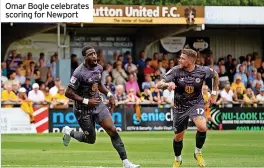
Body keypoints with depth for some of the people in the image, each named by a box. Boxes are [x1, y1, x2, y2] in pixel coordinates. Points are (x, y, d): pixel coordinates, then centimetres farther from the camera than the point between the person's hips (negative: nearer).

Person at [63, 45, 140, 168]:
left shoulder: (99, 68, 1)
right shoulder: (79, 73, -23)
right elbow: (68, 93, -22)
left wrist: (109, 95, 8)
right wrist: (86, 101, -23)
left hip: (98, 104, 6)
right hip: (83, 109, -6)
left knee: (112, 130, -7)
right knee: (91, 139, 4)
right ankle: (69, 132, 33)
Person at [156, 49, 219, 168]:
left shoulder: (202, 71, -13)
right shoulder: (176, 71, -16)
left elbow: (215, 75, 10)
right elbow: (159, 84, -21)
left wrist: (214, 93, 11)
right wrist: (167, 84, -44)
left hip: (196, 103, -1)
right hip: (180, 107, 1)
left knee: (202, 127, -28)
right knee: (178, 137, 10)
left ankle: (198, 152, -2)